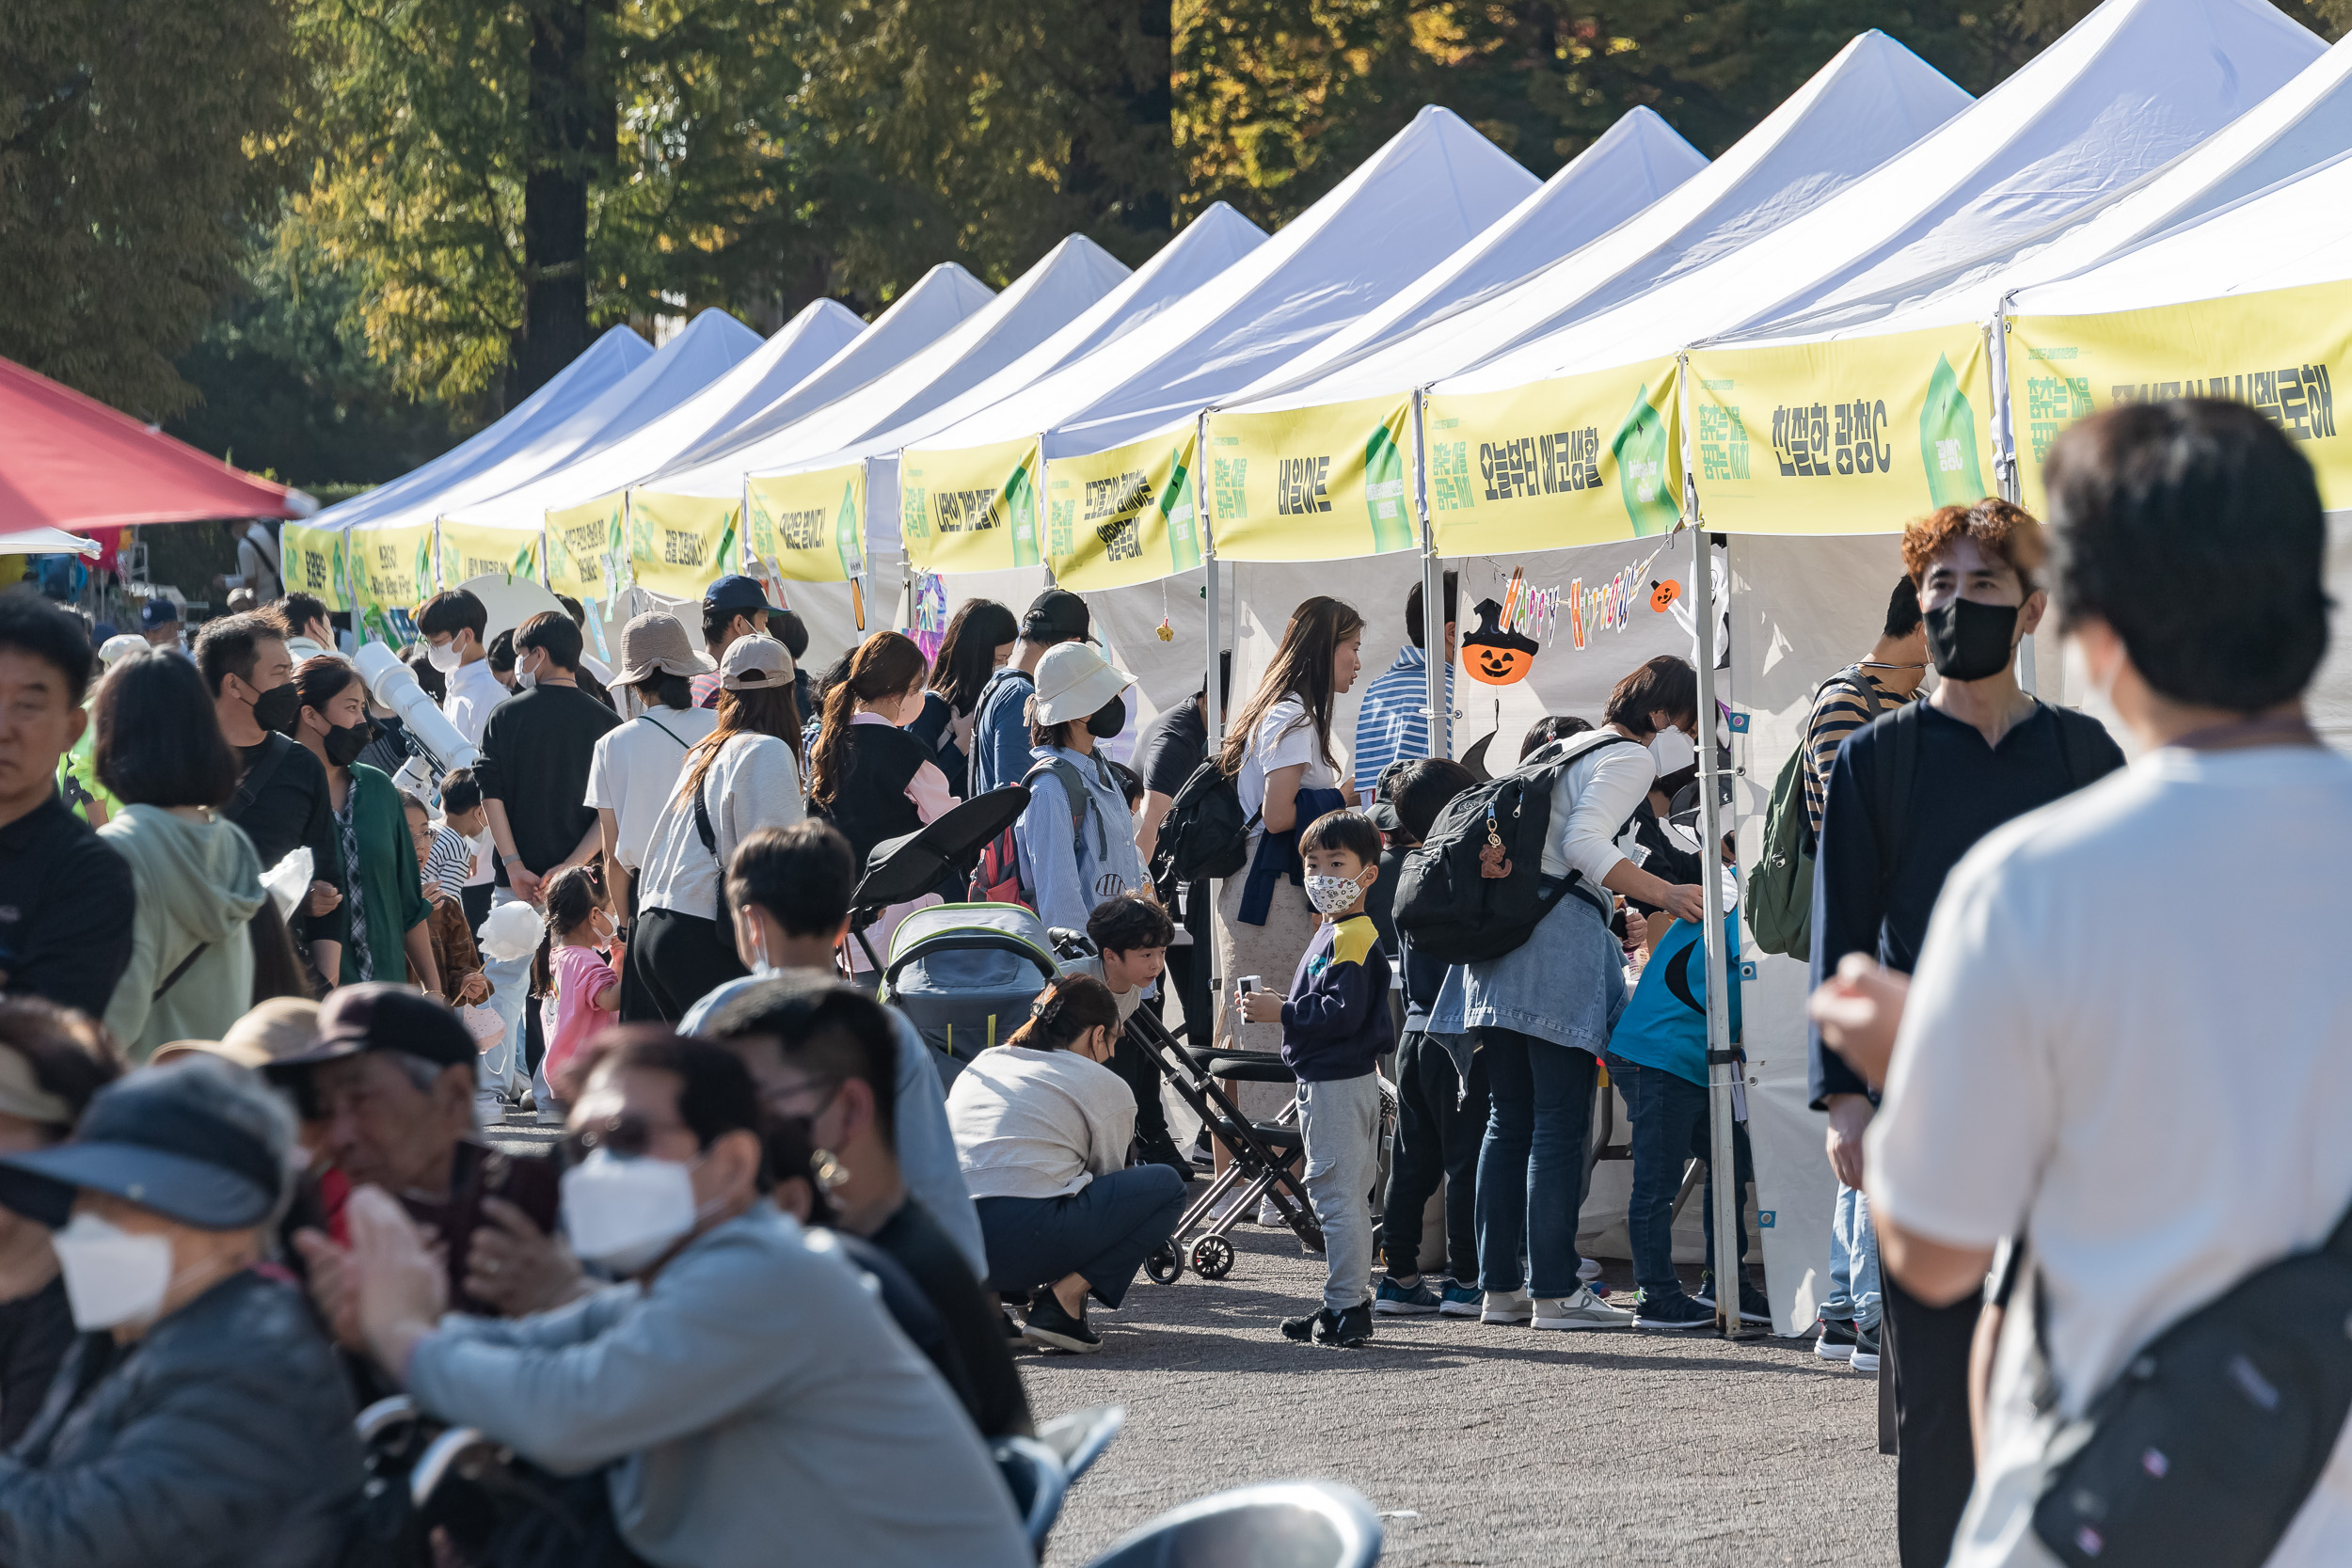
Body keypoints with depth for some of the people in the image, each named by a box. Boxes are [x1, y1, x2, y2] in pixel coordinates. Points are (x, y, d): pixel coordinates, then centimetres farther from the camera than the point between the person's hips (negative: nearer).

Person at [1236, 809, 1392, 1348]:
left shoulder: (1352, 938, -17)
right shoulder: (1334, 932, 16)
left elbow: (1343, 1014, -24)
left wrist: (1282, 1012, -18)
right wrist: (1281, 1009, 14)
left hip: (1337, 1083, -11)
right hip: (1330, 1079, 11)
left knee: (1336, 1195, -8)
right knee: (1347, 1197, 15)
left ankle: (1345, 1309, -6)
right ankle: (1352, 1302, 22)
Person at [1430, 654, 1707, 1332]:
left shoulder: (1573, 745, 24)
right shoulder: (1631, 757, -3)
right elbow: (1583, 844, -17)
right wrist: (1664, 894, -19)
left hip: (1506, 927, 9)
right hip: (1562, 932, -9)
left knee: (1510, 1122, 10)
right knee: (1560, 1124, -7)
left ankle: (1501, 1287, 12)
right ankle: (1555, 1291, -8)